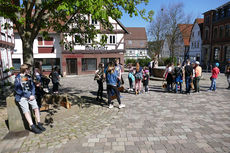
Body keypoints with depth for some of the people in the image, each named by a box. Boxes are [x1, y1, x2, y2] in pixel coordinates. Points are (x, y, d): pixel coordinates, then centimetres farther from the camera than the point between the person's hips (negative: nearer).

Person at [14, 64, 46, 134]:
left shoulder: (28, 77, 10)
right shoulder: (18, 78, -6)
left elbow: (32, 86, 14)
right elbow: (18, 90, -9)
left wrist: (32, 94, -3)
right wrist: (28, 96, -12)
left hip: (30, 95, 4)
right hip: (21, 97, -4)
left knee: (36, 107, -15)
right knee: (26, 110, -19)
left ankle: (39, 124, -8)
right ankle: (32, 127, -20)